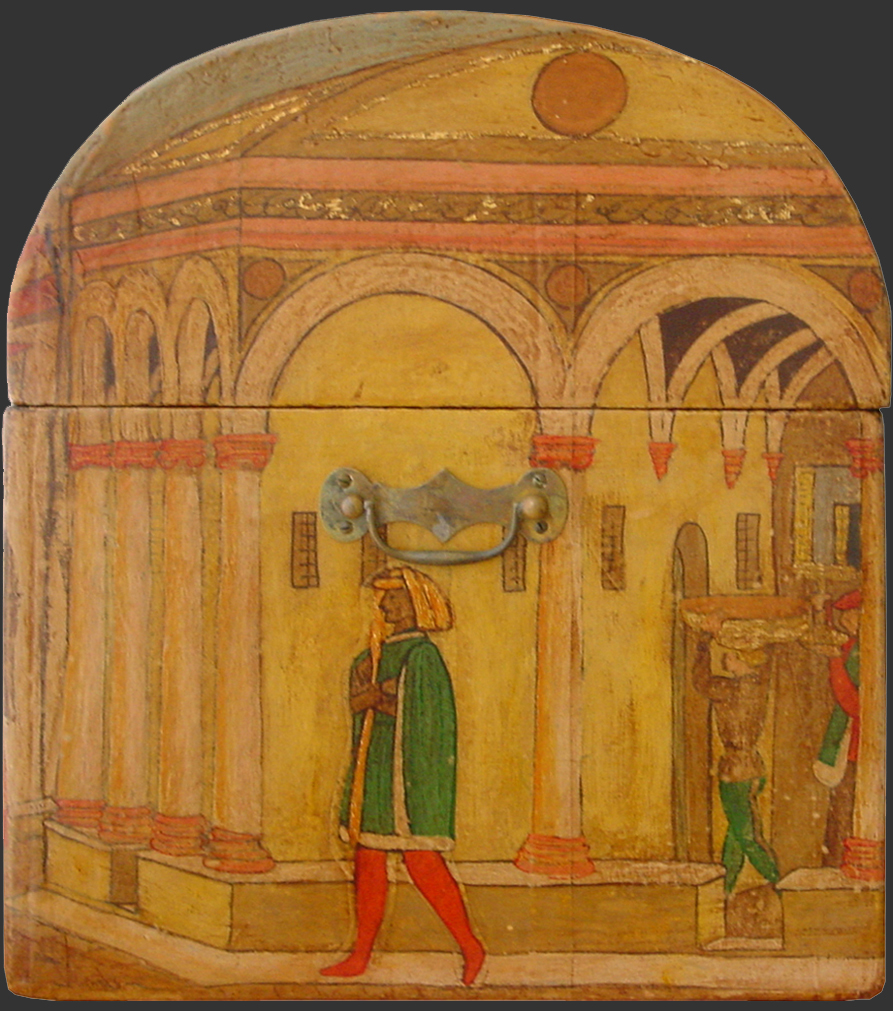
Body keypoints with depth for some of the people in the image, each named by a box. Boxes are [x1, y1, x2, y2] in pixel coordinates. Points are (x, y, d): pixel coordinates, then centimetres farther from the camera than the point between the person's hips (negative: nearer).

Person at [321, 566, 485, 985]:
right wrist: (375, 695, -14)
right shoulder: (378, 655, 15)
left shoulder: (421, 656, -10)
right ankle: (361, 955, 15)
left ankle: (470, 946, 1)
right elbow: (356, 701, 5)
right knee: (367, 860, 9)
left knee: (421, 861, -9)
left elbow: (428, 719, -13)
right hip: (375, 769, 9)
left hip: (409, 770, -8)